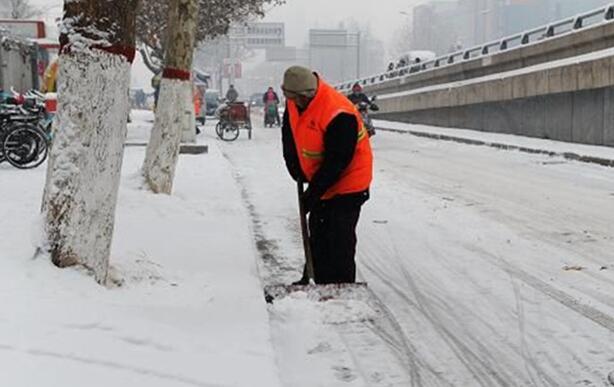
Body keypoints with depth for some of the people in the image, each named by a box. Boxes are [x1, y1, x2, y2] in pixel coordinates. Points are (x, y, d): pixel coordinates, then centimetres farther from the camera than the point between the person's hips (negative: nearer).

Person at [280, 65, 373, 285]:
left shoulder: (339, 115, -30)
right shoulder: (293, 102, -5)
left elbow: (337, 162, -27)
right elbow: (289, 135, 13)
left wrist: (312, 194, -23)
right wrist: (296, 169, 2)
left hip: (347, 185, -8)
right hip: (320, 183, 8)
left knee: (340, 241, -8)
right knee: (317, 236, 14)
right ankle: (321, 283, 25)